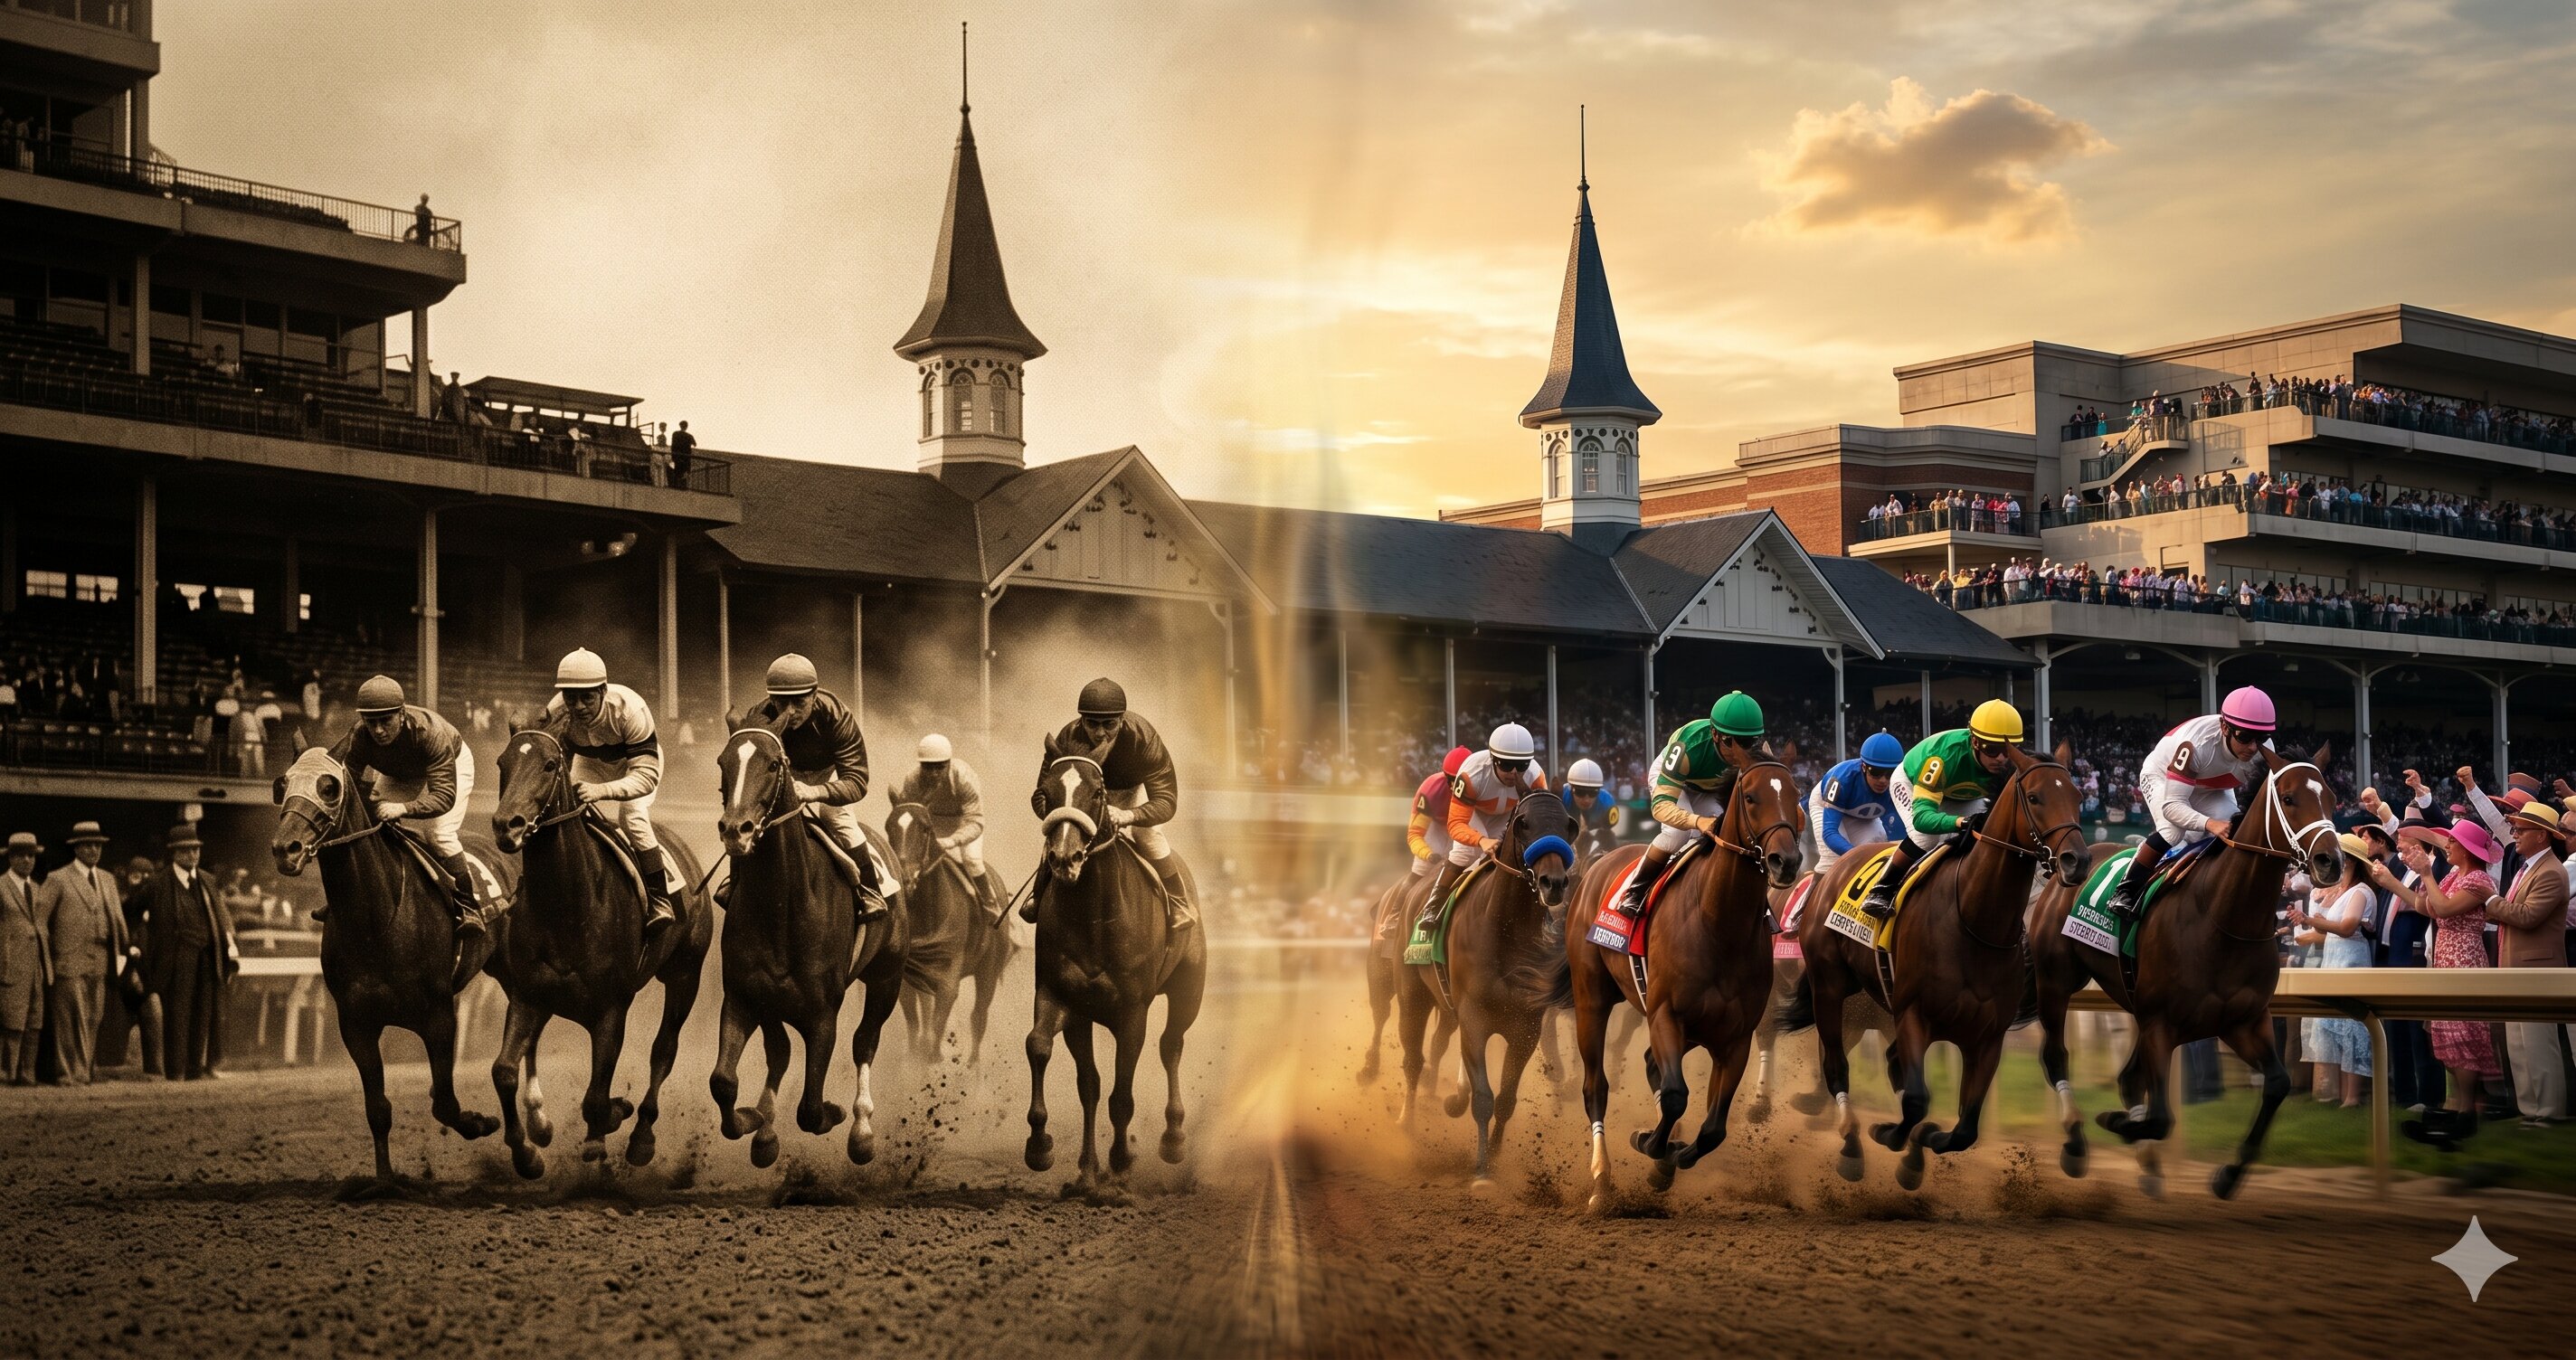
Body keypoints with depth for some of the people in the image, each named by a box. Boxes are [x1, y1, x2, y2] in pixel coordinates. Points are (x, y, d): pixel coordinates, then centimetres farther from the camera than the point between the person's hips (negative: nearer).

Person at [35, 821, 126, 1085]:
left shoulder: (107, 880, 16)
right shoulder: (58, 880, -2)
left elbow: (117, 918, 20)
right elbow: (38, 916, -3)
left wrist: (124, 949, 14)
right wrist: (46, 953, -5)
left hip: (100, 962, 5)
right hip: (70, 961, -5)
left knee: (93, 1019, 8)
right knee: (71, 1021, -4)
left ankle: (87, 1068, 16)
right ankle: (73, 1073, -1)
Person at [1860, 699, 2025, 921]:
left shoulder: (2012, 765, -32)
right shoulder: (1945, 754, -47)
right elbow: (1921, 816, -52)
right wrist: (1962, 822, -71)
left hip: (1964, 795, 5)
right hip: (1911, 782, -5)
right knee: (1926, 837, -31)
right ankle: (1881, 890, -13)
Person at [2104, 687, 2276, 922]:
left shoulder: (2265, 751, -29)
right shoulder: (2197, 744, -45)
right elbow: (2172, 805, -45)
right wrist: (2209, 823, -62)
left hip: (2212, 788, 5)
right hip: (2163, 777, -5)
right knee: (2173, 832, -30)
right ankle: (2126, 891, -15)